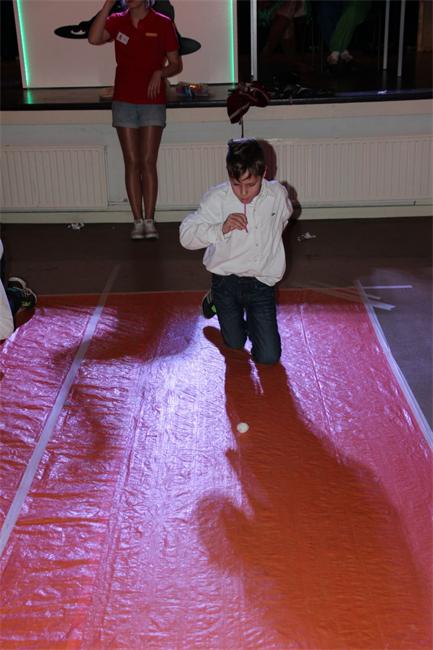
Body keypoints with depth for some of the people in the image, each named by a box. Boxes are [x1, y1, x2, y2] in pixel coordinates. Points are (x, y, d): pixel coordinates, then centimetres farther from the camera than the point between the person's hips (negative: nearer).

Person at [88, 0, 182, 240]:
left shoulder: (163, 24, 0)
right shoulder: (117, 21, 4)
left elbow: (176, 64, 3)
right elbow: (94, 39, -15)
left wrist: (160, 73, -17)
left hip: (152, 101, -2)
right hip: (124, 101, 2)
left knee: (148, 162, -3)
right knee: (132, 163, 2)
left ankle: (149, 220, 4)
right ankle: (138, 221, 7)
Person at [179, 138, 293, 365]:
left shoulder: (278, 195, -7)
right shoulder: (216, 199, -15)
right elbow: (186, 236, -17)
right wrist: (221, 229, -31)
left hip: (262, 283, 1)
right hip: (226, 281, -1)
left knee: (269, 357, -2)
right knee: (235, 344, 14)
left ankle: (250, 318, 30)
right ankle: (215, 301, 42)